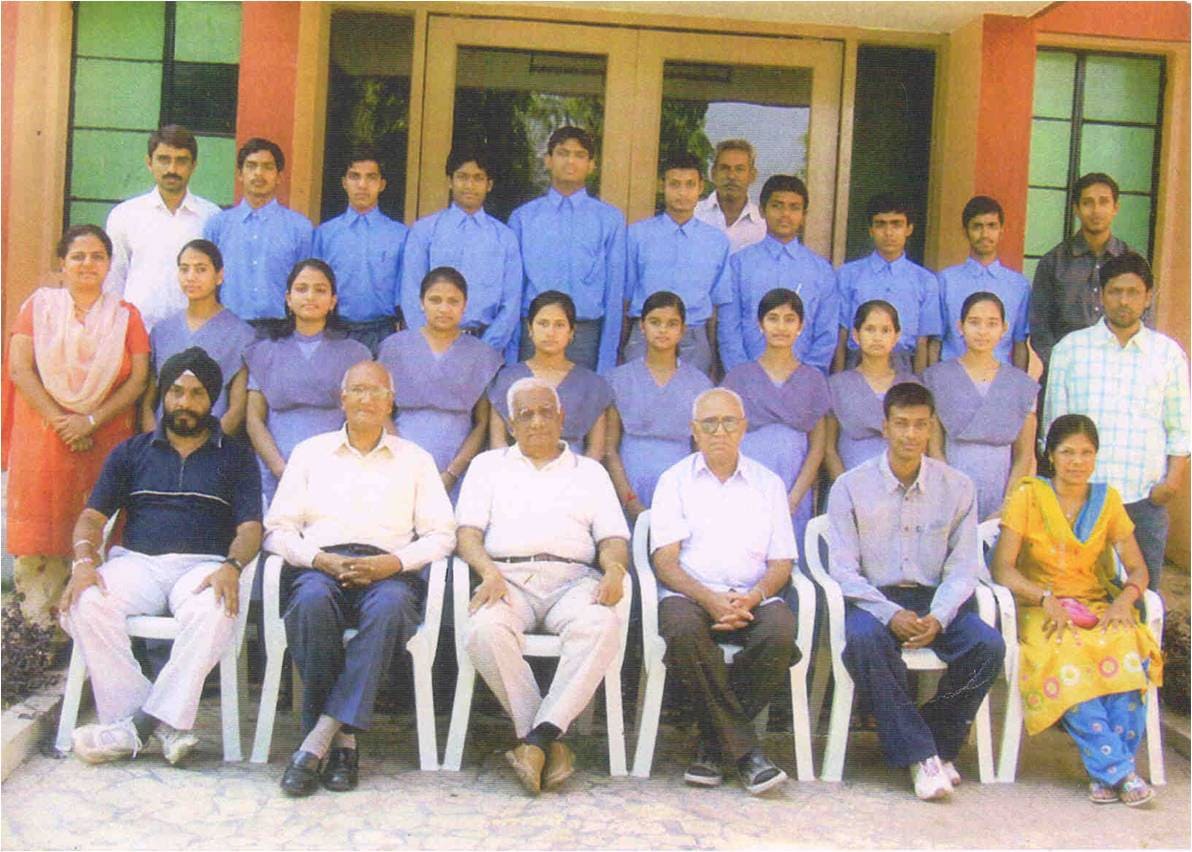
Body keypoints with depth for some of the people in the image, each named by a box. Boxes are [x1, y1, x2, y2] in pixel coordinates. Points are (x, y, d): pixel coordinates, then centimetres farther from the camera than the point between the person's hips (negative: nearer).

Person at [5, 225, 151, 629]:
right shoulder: (40, 305, 8)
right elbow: (19, 369, -1)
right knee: (38, 528, -7)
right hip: (42, 438, 0)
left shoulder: (125, 315, 10)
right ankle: (35, 625, -3)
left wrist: (91, 421, -11)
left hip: (105, 440, 0)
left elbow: (138, 379, 0)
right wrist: (60, 421, -11)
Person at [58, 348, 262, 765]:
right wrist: (84, 560, -10)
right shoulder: (132, 451, 21)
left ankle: (141, 723, -29)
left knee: (214, 612, -37)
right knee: (85, 605, -30)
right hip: (136, 560, 2)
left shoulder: (235, 457, 16)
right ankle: (166, 724, -27)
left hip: (203, 565, -2)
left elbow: (250, 526, 4)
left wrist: (231, 566, -19)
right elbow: (93, 515, 12)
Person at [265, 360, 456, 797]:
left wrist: (394, 562, -8)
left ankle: (318, 740, -39)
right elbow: (277, 529, 13)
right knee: (313, 600, -36)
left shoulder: (415, 459, 22)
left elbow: (441, 535, 11)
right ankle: (342, 741, -31)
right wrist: (321, 559, -7)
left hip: (388, 570, 0)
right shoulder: (310, 452, 22)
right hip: (319, 566, 1)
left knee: (390, 605, -37)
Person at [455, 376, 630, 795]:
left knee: (601, 627, -35)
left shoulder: (589, 471, 26)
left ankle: (537, 736, -35)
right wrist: (489, 571, -11)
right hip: (508, 578, 0)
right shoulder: (489, 465, 24)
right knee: (485, 630, -35)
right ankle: (551, 743, -26)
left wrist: (614, 568, -9)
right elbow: (468, 532, 11)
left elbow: (613, 537, 15)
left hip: (572, 579, 0)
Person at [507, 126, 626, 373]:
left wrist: (607, 361, -1)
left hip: (586, 336, 0)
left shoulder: (610, 219, 4)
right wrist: (511, 358, 3)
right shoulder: (522, 217, 7)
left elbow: (614, 291, 3)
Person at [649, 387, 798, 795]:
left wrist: (753, 597, -11)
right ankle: (744, 750, -27)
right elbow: (665, 561, 2)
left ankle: (716, 744, -18)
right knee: (684, 628, -37)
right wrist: (708, 598, -16)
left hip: (752, 597, 2)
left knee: (780, 630, -33)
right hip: (690, 593, -1)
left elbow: (781, 563, 11)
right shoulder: (675, 481, 14)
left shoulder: (768, 483, 19)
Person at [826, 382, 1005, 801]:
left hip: (935, 599, 2)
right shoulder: (850, 487, 0)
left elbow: (963, 567, 3)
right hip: (873, 600, -2)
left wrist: (937, 617, -17)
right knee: (864, 640, -35)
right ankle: (919, 755, -27)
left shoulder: (958, 487, 6)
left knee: (988, 644, -25)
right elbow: (844, 570, -5)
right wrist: (890, 614, -21)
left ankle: (937, 743, -6)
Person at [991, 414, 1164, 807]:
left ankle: (1106, 770, -27)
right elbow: (1002, 568, -8)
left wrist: (1124, 600, -14)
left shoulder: (1107, 499, 11)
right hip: (1039, 609, -3)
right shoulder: (1029, 496, 0)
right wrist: (1046, 599, -23)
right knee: (1063, 658, -36)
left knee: (1131, 653, -31)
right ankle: (1118, 768, -32)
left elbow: (1138, 569, 8)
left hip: (1097, 608, 3)